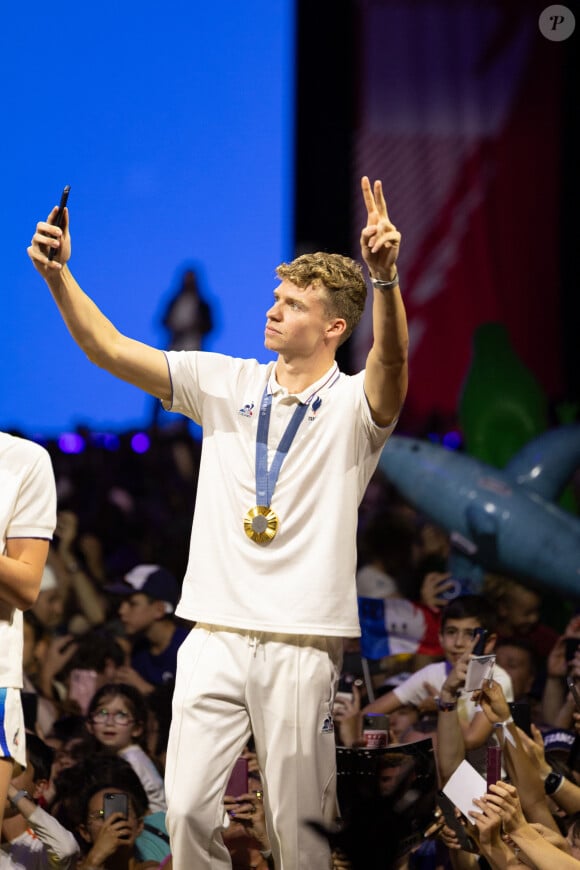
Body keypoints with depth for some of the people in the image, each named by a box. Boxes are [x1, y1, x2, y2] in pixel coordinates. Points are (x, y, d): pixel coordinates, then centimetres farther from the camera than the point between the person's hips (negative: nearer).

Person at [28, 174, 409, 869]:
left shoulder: (353, 404, -1)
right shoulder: (226, 383, 11)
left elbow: (391, 361, -23)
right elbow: (111, 350, 6)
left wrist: (385, 277, -41)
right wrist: (58, 275, -8)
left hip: (301, 643, -3)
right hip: (214, 633, 3)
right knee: (187, 810, -3)